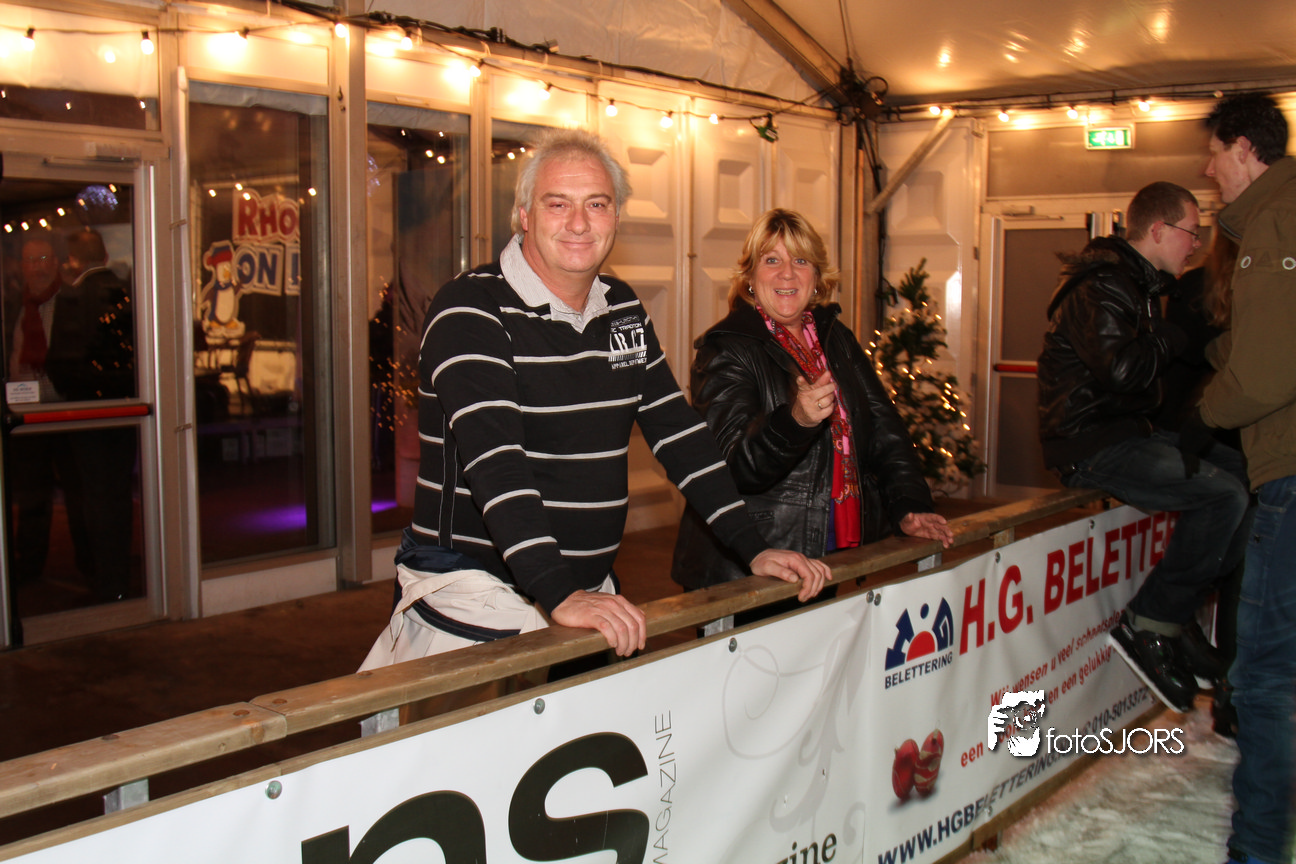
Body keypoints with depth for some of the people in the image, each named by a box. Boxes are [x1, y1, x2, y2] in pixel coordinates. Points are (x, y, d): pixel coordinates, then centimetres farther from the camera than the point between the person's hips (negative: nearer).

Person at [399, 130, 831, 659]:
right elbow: (494, 461, -25)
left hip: (592, 590, 6)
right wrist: (559, 594, -36)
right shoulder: (470, 312, -13)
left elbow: (679, 432, 12)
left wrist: (753, 549, 4)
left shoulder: (624, 311, 9)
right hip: (477, 593, -6)